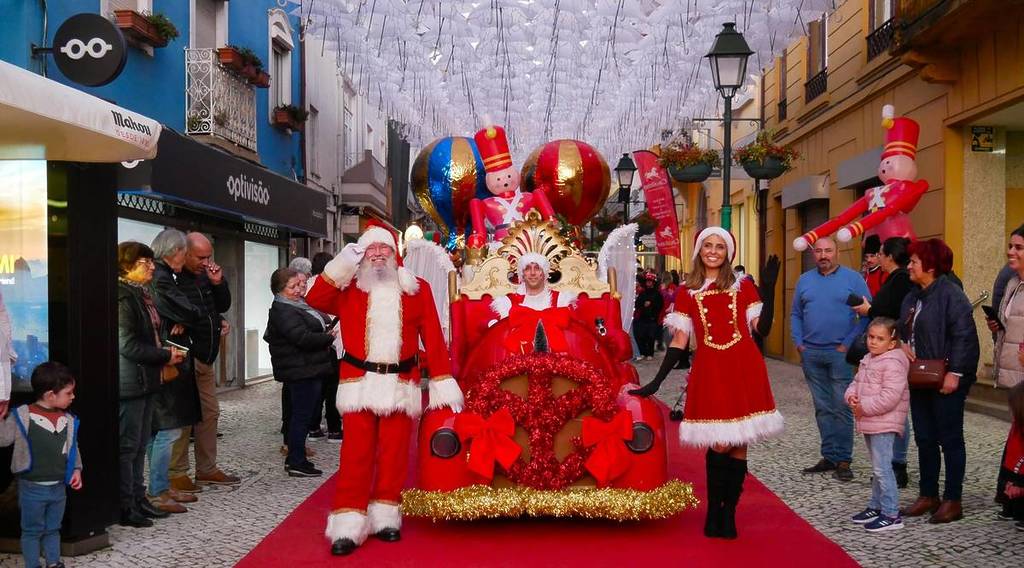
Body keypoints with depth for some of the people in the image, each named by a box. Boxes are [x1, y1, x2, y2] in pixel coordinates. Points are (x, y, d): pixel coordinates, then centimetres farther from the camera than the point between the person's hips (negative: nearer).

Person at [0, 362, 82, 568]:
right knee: (32, 530, 8)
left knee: (53, 529, 18)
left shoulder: (69, 420, 0)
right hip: (32, 488, -4)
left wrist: (76, 469, 0)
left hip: (58, 487, 5)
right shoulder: (22, 416, -13)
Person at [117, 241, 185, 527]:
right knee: (127, 445, -2)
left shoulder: (141, 294, 14)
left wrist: (167, 351, 8)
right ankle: (125, 507, 6)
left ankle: (138, 499, 23)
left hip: (144, 380, 9)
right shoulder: (123, 296, -16)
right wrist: (165, 356, -14)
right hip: (129, 381, -9)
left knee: (140, 443, 14)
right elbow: (128, 345, -20)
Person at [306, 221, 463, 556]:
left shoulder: (417, 289, 7)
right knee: (356, 454, -1)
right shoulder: (349, 287, 8)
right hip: (359, 384, 0)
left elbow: (433, 338, 3)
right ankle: (349, 525, 2)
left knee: (394, 453, 6)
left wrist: (444, 382, -1)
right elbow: (316, 301, -7)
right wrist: (342, 265, -12)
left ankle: (385, 517, 17)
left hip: (400, 386, 1)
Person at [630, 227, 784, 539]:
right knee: (719, 444, -9)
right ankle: (714, 512, 7)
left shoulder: (743, 286, 10)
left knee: (739, 443, 2)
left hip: (744, 369, 1)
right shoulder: (687, 292, 9)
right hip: (709, 371, -1)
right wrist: (655, 382, 3)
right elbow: (679, 341, 7)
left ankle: (728, 512, 14)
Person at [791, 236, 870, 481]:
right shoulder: (804, 280, 11)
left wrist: (849, 344, -11)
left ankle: (843, 460, 4)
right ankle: (829, 456, 18)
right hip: (811, 355, 4)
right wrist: (799, 343, 4)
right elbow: (796, 315, 16)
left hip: (840, 353, -4)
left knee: (842, 408, -3)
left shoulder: (853, 278, -1)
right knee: (823, 408, 10)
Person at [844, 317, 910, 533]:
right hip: (868, 423, 10)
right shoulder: (868, 360, 13)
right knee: (877, 467, 19)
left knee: (882, 468, -8)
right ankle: (876, 506, 31)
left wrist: (864, 407, -20)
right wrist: (852, 396, -4)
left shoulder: (893, 363, -18)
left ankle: (891, 515, -2)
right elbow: (856, 382, 18)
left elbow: (889, 397, -26)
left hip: (884, 424, -10)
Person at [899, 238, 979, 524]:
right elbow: (904, 330, 23)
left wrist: (955, 373, -22)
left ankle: (953, 501, 12)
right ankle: (928, 495, 24)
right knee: (924, 439, 13)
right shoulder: (912, 297, 13)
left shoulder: (950, 294, -13)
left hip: (945, 381, -8)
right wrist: (903, 345, 1)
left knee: (950, 440, 2)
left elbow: (964, 336, -19)